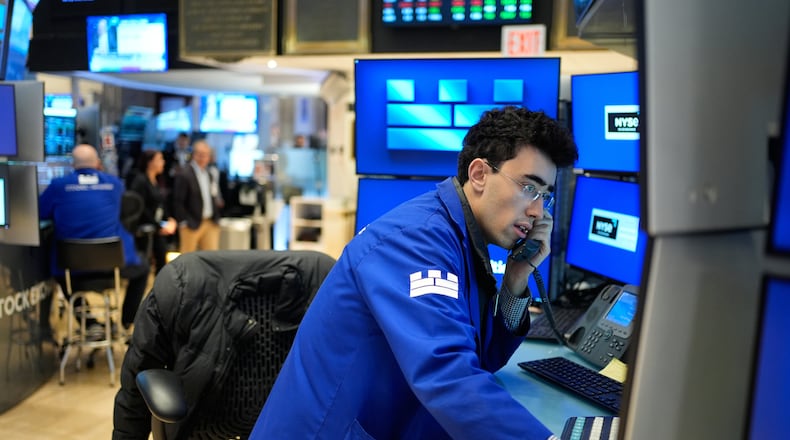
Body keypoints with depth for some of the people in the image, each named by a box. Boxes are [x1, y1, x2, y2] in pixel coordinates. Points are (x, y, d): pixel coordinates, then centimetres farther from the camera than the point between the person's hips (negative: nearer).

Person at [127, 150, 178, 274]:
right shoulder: (140, 181, -13)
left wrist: (170, 220, -1)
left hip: (158, 230, 8)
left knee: (162, 259, 9)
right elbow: (141, 208, -17)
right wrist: (158, 227, -13)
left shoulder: (156, 181, 10)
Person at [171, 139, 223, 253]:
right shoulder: (184, 175, -9)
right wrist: (184, 222, -13)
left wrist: (218, 200, 4)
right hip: (192, 224, -6)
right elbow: (178, 201, -11)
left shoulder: (210, 175, 13)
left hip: (211, 223, 6)